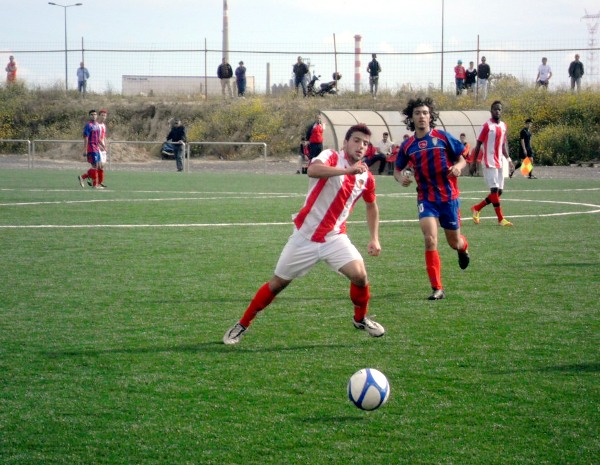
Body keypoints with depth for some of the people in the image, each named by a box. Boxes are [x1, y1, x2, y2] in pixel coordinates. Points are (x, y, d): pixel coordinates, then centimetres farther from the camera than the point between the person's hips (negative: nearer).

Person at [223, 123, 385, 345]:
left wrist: (374, 238, 14)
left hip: (335, 237, 3)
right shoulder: (331, 157, -13)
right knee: (277, 283, 5)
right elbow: (312, 170, -38)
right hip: (305, 235, -3)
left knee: (360, 275, -19)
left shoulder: (366, 177, 2)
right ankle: (242, 325, 22)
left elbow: (372, 205, 22)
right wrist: (348, 170, -45)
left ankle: (361, 319, 9)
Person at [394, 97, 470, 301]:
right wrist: (401, 178, -8)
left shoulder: (442, 137, -5)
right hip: (426, 198, 1)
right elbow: (397, 169, 15)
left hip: (449, 196, -1)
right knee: (430, 240, -17)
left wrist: (458, 167, -20)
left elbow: (461, 159, 3)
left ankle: (463, 247, 53)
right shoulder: (408, 146, 1)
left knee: (454, 242, 12)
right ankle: (437, 289, -12)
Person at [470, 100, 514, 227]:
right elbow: (478, 144, -6)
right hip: (489, 163, -7)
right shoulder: (487, 125, -8)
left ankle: (476, 208, 22)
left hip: (499, 163, 7)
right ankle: (501, 219, -7)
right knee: (494, 190, -10)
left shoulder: (503, 126, 12)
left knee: (499, 191, 7)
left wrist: (508, 160, 12)